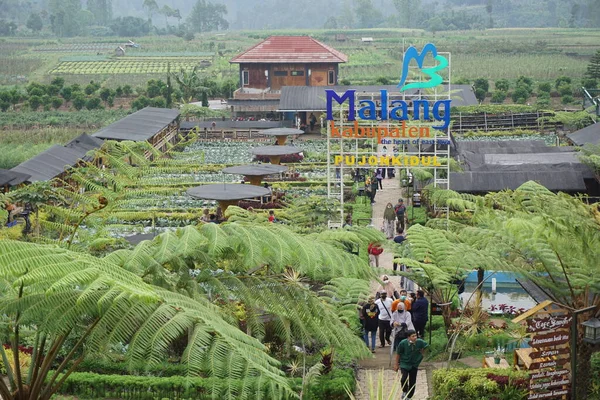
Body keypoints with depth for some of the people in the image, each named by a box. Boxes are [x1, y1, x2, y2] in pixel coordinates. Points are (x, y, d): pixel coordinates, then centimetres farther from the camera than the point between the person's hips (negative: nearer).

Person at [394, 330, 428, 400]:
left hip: (414, 364, 3)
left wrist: (421, 354, 3)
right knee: (404, 379, -21)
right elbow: (398, 354, -8)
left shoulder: (419, 342, -20)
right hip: (404, 364, -3)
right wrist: (396, 364, 1)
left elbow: (426, 346, 5)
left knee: (412, 382, 7)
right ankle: (404, 391, 10)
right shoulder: (403, 343, -24)